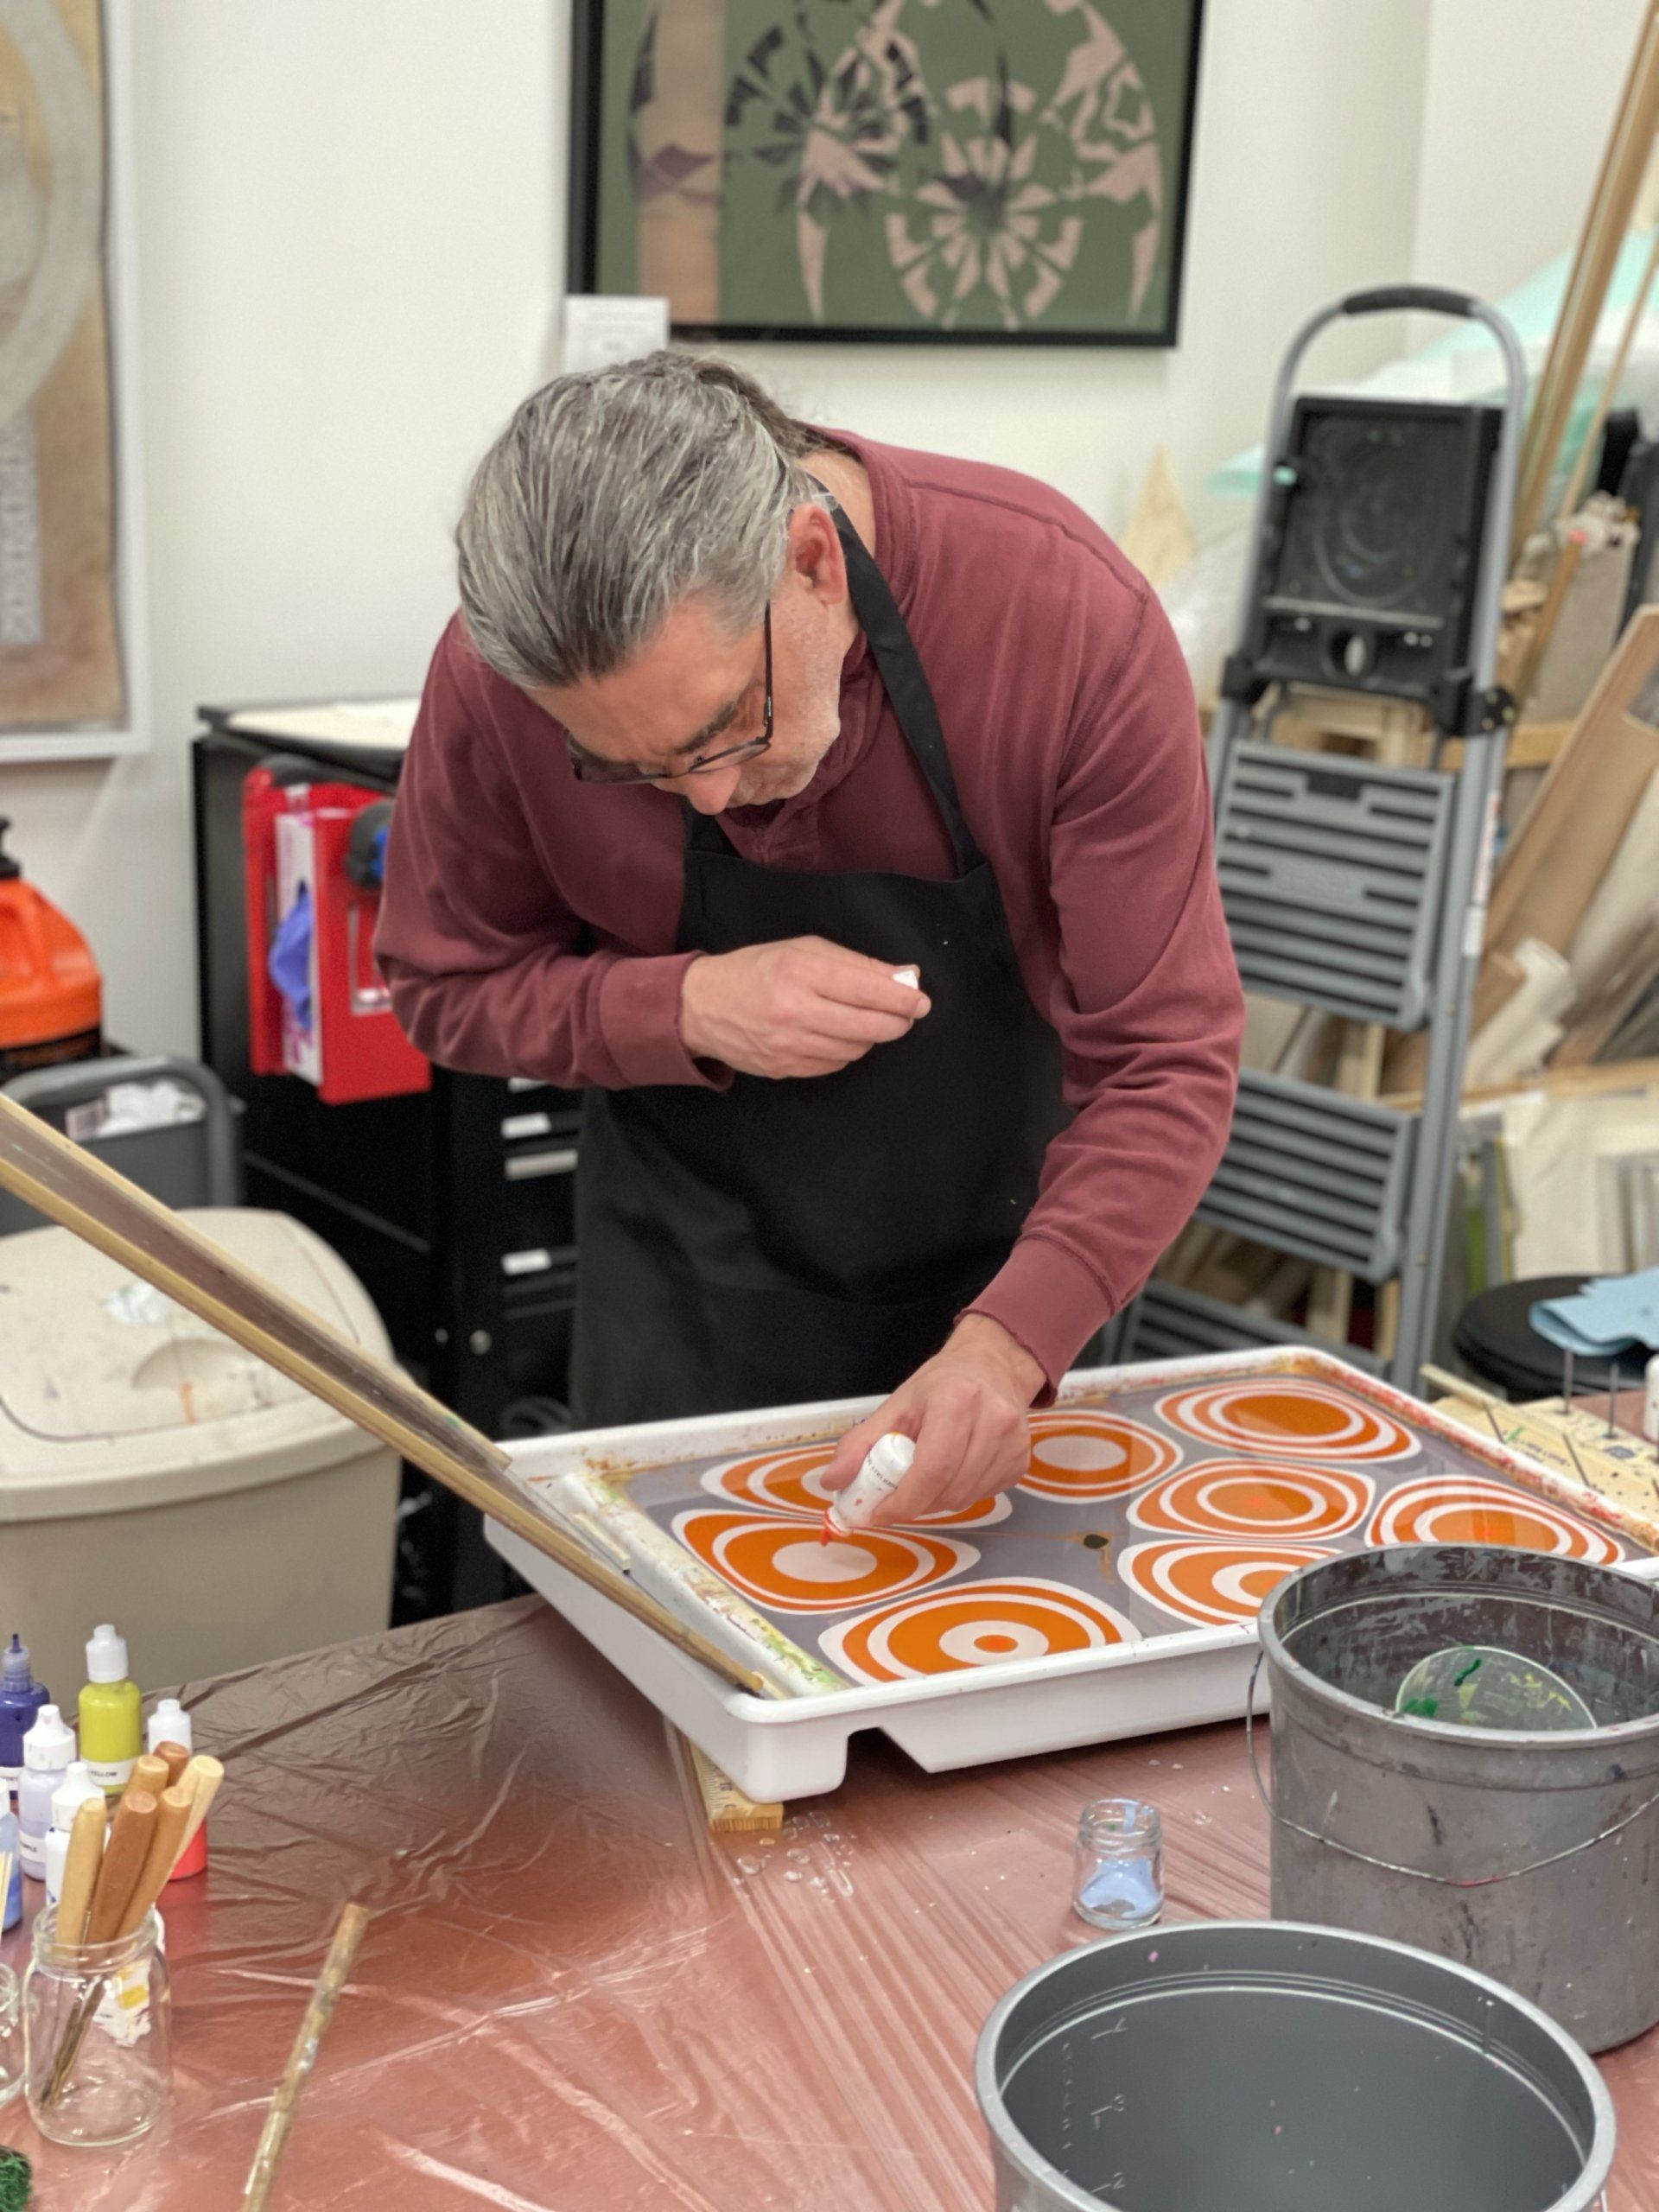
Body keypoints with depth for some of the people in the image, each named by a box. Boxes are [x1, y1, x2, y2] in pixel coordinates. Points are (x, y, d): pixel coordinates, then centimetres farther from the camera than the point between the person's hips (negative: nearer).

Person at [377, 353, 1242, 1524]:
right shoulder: (502, 668, -25)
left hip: (1010, 1259, 0)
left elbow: (1167, 1057, -26)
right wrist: (687, 1011, -27)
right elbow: (449, 985, -8)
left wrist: (1012, 1341, -40)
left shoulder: (1074, 615, -30)